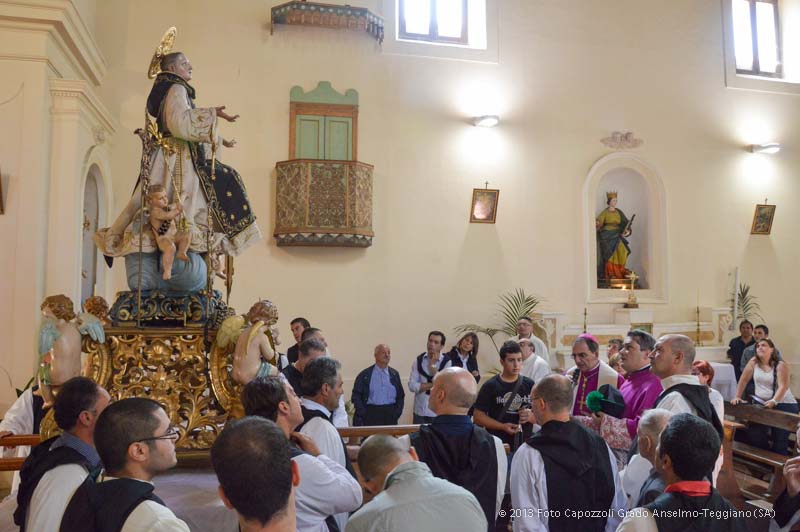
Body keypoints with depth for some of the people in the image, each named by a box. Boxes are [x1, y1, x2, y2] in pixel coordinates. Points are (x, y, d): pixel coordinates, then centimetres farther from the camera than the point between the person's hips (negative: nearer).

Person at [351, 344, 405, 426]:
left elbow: (400, 396, 14)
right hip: (371, 415, -3)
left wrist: (397, 413, 2)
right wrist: (363, 415, -8)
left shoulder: (394, 374, 12)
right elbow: (356, 396, -1)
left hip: (390, 415, 3)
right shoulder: (365, 375, 1)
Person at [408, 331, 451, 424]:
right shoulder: (418, 360, 2)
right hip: (419, 411, 2)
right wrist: (432, 384, -11)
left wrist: (433, 365, -14)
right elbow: (412, 385, -5)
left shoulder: (446, 362, -6)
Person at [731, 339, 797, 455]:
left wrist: (774, 401, -35)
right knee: (754, 434, -9)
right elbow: (744, 380, 6)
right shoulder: (753, 362, 1)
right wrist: (737, 397, -1)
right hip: (761, 404, 3)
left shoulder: (781, 365, -8)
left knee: (780, 439, -7)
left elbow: (783, 386, -20)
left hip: (783, 405, -3)